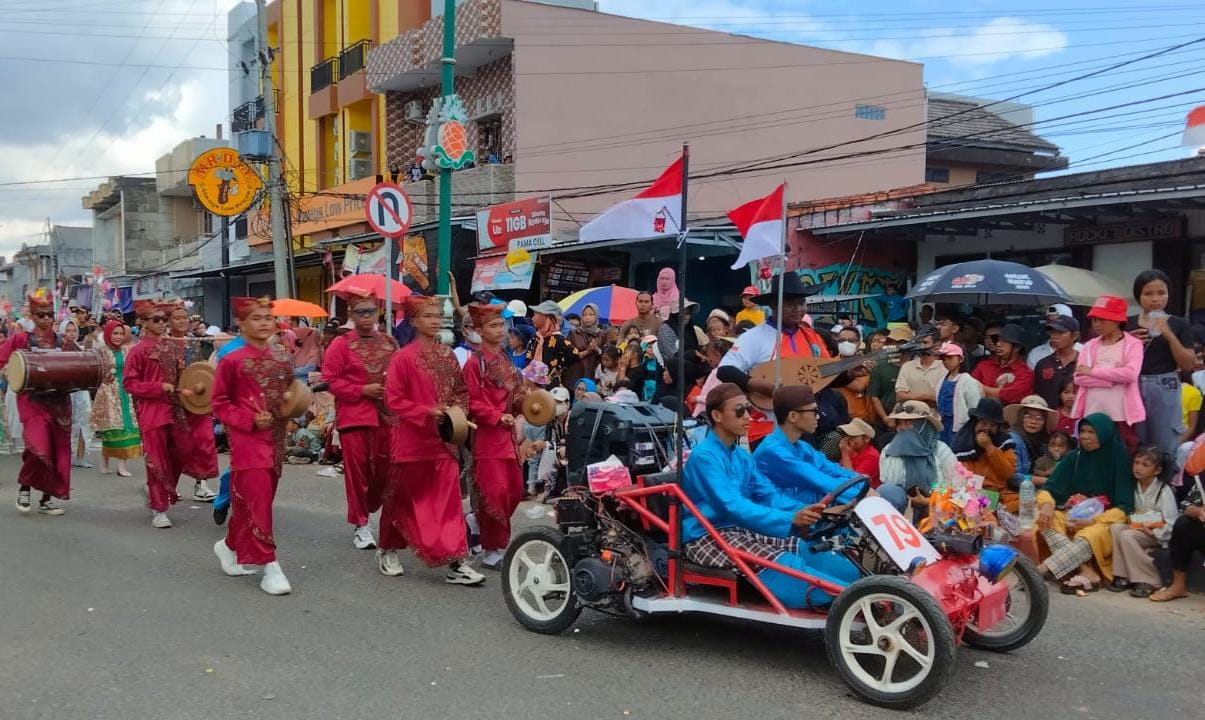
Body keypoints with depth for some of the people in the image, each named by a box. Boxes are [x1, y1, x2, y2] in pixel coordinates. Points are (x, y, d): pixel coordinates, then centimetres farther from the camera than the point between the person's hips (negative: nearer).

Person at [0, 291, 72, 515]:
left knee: (58, 450, 5)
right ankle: (24, 485, 9)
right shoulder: (21, 338, -1)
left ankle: (47, 499, 17)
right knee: (39, 448, -19)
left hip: (59, 401, 4)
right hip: (33, 401, -4)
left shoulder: (60, 340, 11)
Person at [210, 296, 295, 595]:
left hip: (275, 439, 6)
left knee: (249, 500, 16)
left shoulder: (282, 358, 8)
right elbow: (219, 404, -3)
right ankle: (270, 566, -4)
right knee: (258, 501, -8)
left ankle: (230, 546, 37)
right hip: (248, 440, -6)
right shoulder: (231, 361, -7)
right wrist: (250, 420, -16)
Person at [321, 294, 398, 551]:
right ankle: (360, 525, 12)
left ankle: (367, 510, 31)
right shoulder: (341, 344, -3)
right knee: (357, 471, 1)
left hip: (386, 416, 4)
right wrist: (363, 390, -14)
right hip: (353, 417, -4)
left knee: (385, 470, 7)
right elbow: (330, 381, -7)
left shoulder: (390, 343, 9)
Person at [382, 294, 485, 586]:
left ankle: (456, 563, -2)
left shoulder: (448, 355, 7)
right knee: (402, 497, 11)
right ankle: (387, 549, 33)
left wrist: (457, 412, -4)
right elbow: (394, 400, -12)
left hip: (444, 438, 4)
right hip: (412, 439, -4)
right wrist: (427, 411, -21)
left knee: (449, 500, -1)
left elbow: (461, 391, 15)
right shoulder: (403, 358, -10)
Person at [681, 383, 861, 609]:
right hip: (709, 537, -9)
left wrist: (801, 511, -16)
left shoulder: (743, 457, 13)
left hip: (744, 530, 9)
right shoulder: (704, 456, -14)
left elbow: (769, 495, 6)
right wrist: (790, 519, -34)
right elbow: (733, 507, -25)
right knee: (783, 566, -32)